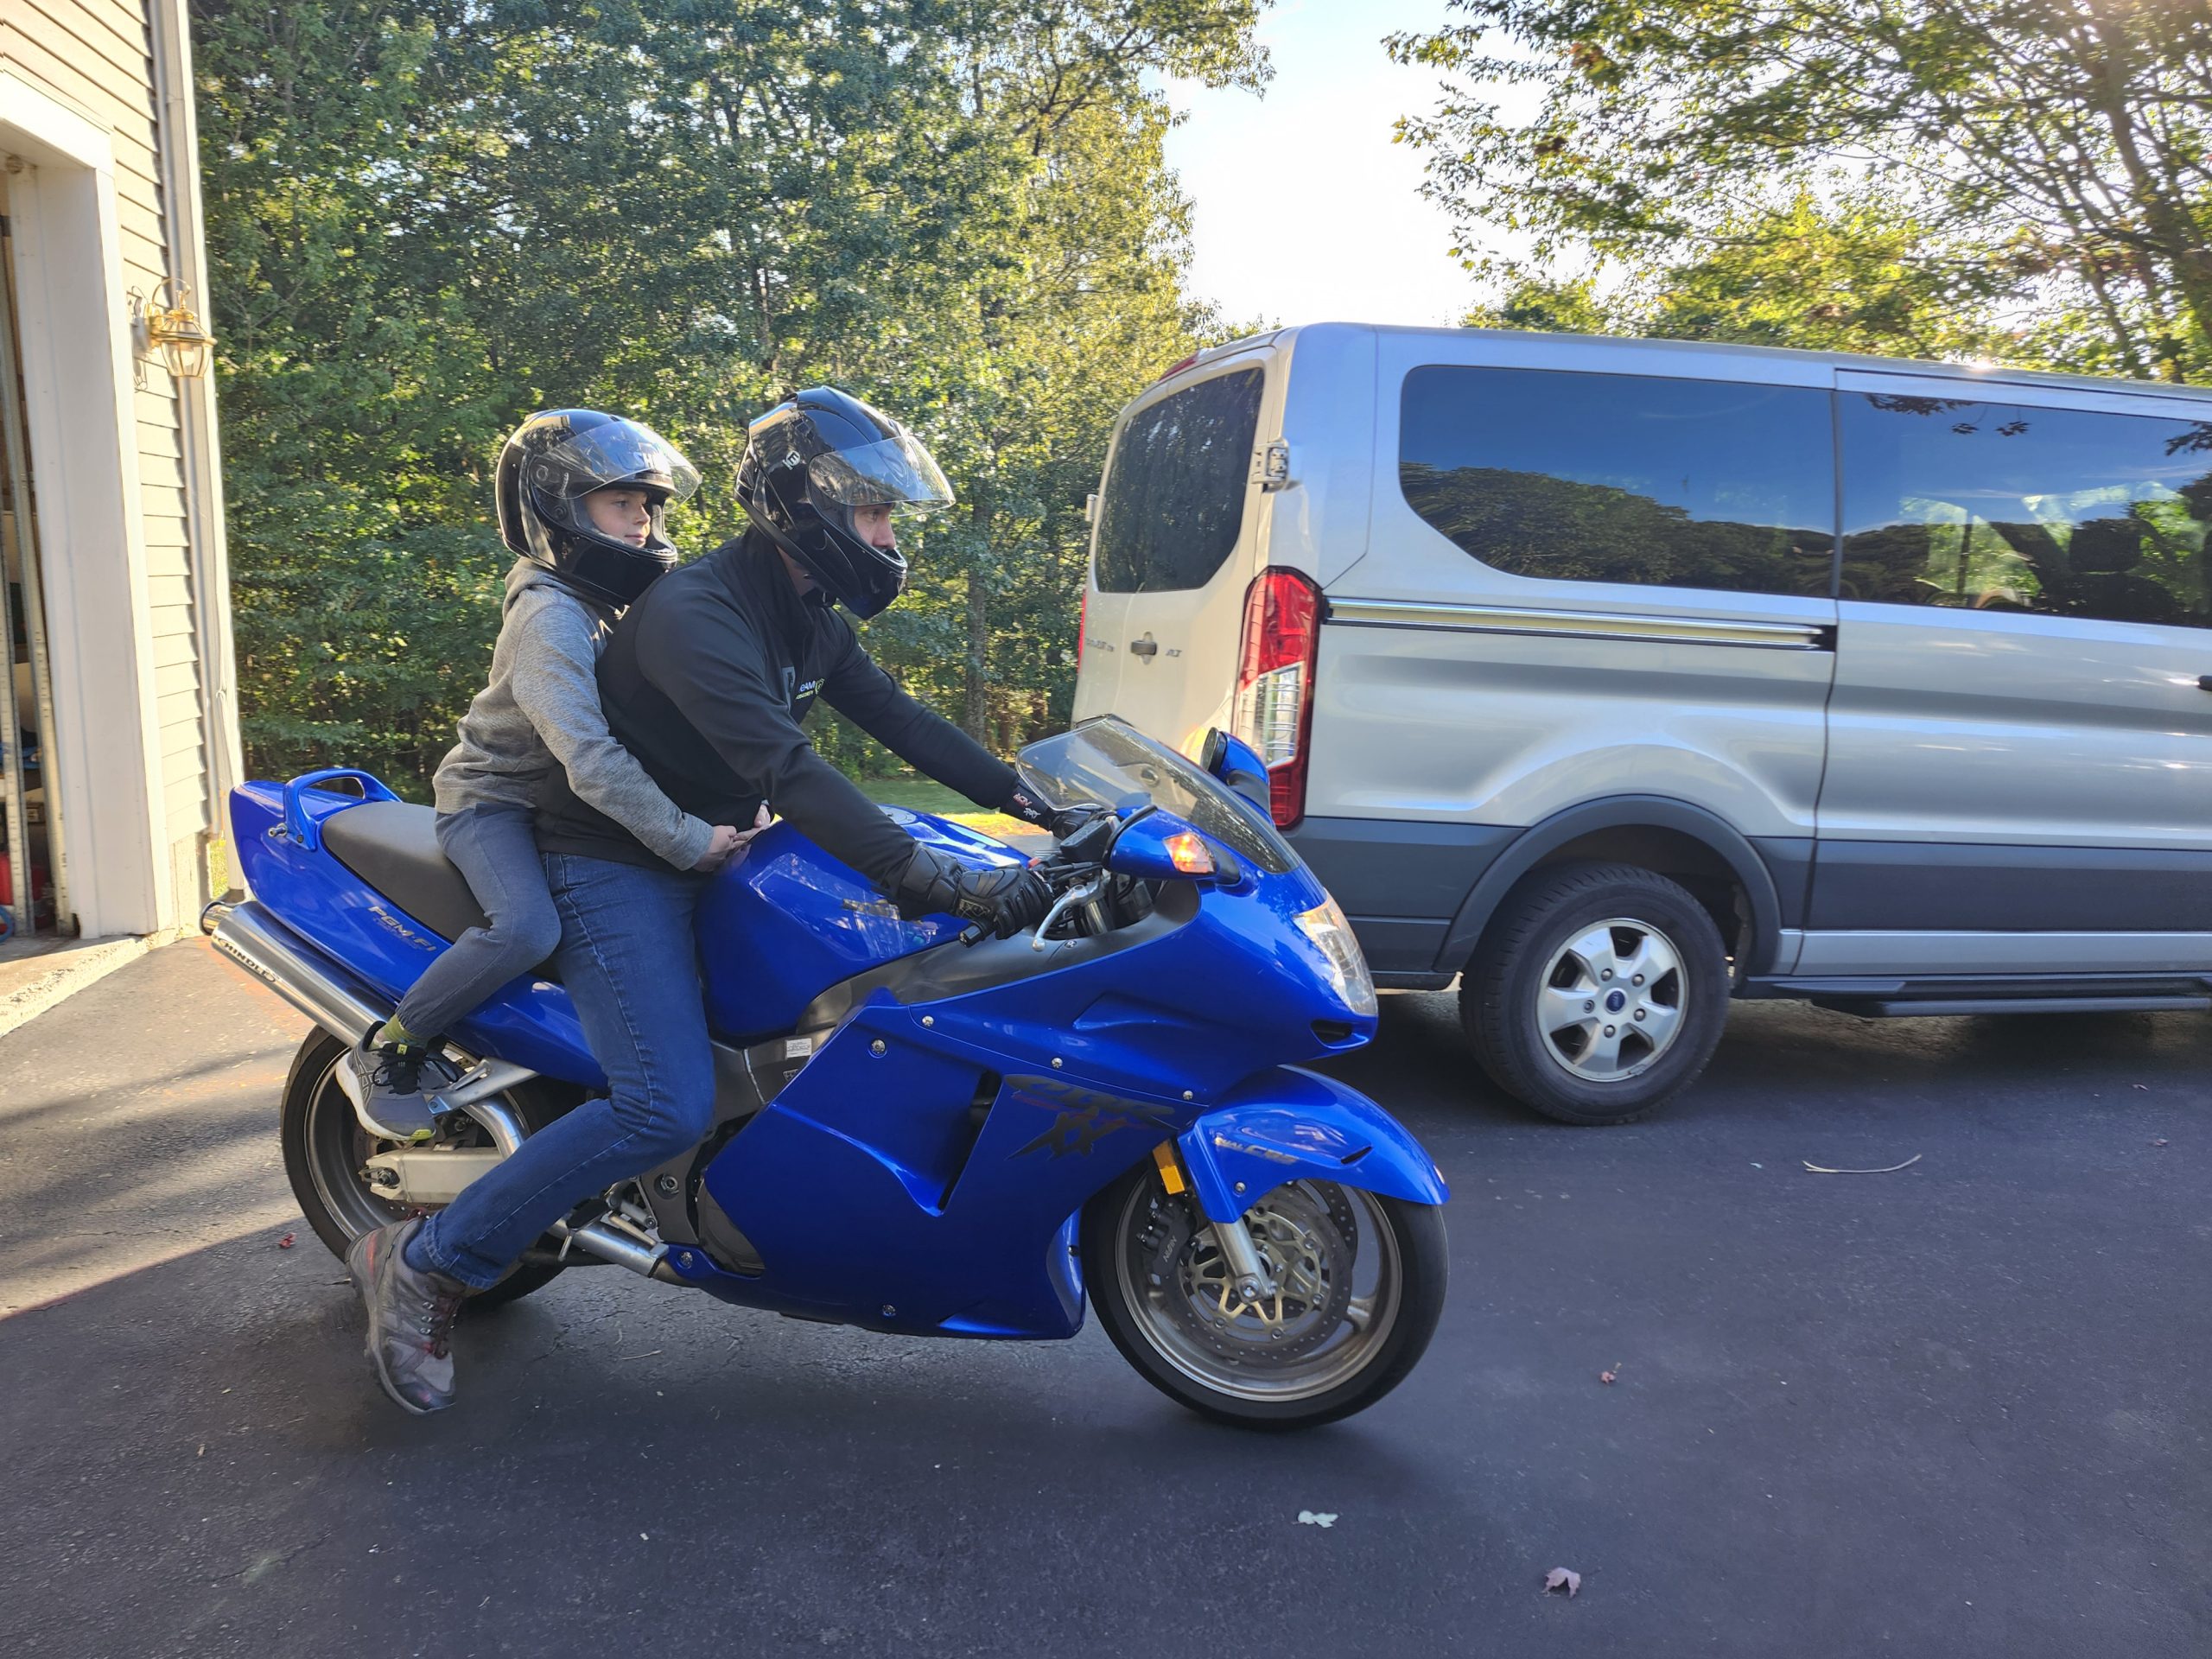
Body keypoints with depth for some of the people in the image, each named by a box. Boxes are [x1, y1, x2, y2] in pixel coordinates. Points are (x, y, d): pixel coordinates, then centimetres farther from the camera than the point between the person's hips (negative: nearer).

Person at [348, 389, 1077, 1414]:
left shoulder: (804, 617, 6)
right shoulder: (695, 614, -25)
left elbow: (900, 721, 8)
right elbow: (788, 772, -37)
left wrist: (1029, 799, -1)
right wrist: (938, 885, -44)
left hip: (713, 859, 9)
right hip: (616, 870, -9)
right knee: (667, 1110, -23)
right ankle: (425, 1263, -6)